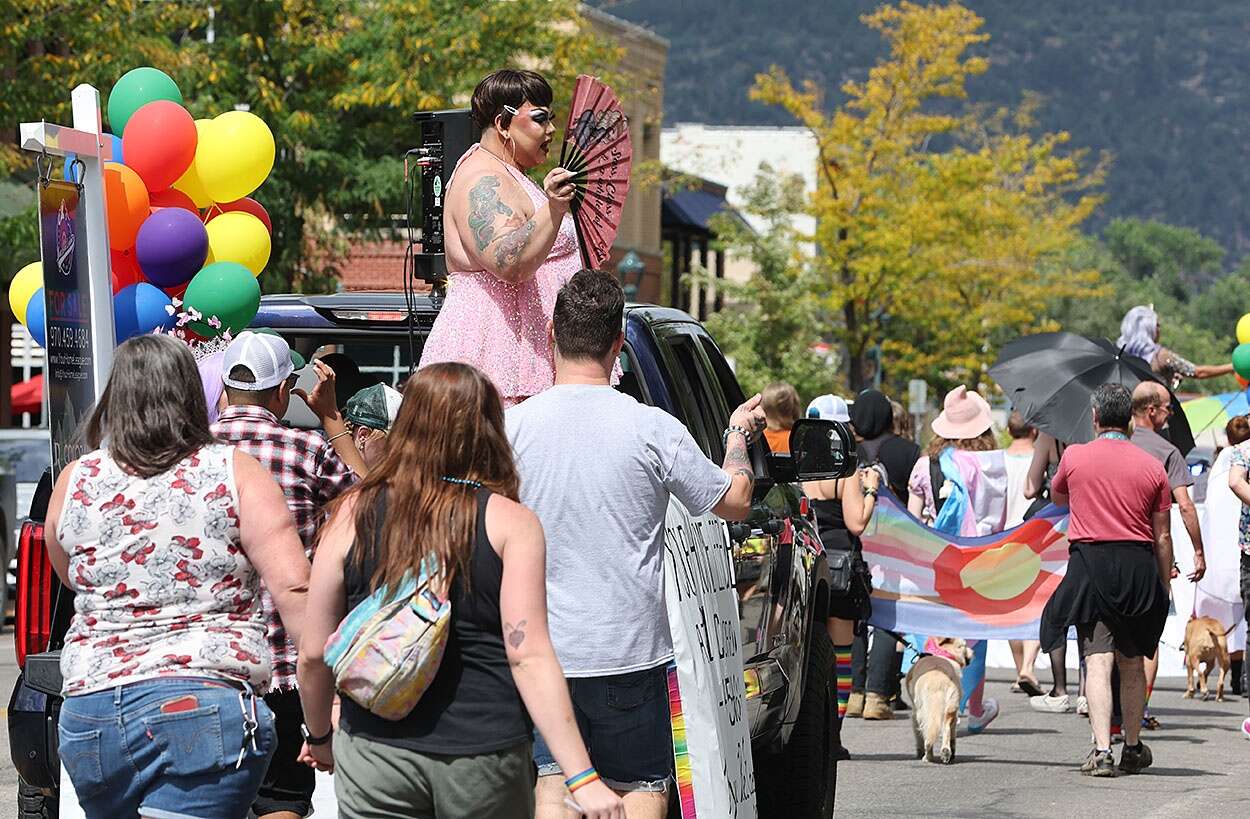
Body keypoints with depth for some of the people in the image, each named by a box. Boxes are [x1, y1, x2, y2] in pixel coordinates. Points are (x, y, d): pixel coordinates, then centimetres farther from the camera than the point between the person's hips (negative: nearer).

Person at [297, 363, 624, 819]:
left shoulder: (354, 514, 1)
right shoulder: (511, 523, -4)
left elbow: (314, 653, 3)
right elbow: (529, 656, -12)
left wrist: (320, 736, 22)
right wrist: (583, 780, -13)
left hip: (375, 748, 1)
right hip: (485, 757, -1)